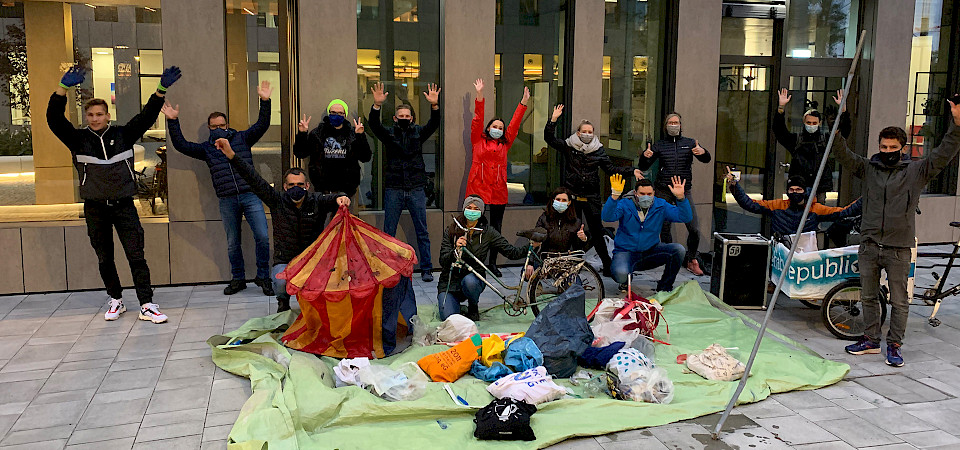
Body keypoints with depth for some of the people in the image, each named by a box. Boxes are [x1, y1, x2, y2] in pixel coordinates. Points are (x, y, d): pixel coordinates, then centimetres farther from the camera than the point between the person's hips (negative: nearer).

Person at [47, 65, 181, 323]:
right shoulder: (78, 139, 2)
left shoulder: (123, 135, 3)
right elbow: (54, 120, -12)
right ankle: (116, 300, 26)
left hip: (124, 205, -1)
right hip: (95, 208, 1)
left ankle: (147, 305, -4)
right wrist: (63, 88, -27)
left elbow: (147, 117, -4)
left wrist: (161, 90, -18)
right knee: (104, 259, 11)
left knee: (136, 255, -5)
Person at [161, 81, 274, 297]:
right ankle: (238, 279, 23)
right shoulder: (206, 148, 14)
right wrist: (172, 121, 0)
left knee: (262, 237, -9)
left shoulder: (242, 138, 10)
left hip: (250, 196, -2)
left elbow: (261, 126, 0)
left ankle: (263, 277, 5)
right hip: (226, 201, 2)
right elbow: (181, 145, 8)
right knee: (232, 243, 9)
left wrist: (265, 102, -11)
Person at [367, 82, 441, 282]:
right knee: (388, 232, 4)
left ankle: (426, 269, 12)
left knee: (422, 231, 4)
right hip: (393, 189, 0)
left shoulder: (418, 132, 8)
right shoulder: (389, 133, 6)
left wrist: (434, 105, -26)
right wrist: (377, 104, -28)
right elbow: (374, 124, -11)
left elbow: (434, 124, -7)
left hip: (416, 189, 1)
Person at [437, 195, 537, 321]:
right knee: (449, 318, -22)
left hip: (474, 278, 0)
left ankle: (473, 307, -4)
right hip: (449, 281, 0)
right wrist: (456, 250, -30)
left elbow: (510, 252, -8)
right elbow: (443, 261, -10)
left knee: (469, 281, -37)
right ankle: (455, 305, 15)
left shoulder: (487, 232, -3)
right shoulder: (452, 230, -4)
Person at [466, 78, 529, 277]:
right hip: (478, 188, -3)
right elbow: (477, 120, 0)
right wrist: (480, 96, -7)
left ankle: (492, 263, 16)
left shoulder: (505, 144, 14)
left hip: (498, 191, 3)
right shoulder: (478, 141, 7)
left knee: (496, 227, 7)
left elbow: (514, 124, 13)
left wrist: (523, 103, 10)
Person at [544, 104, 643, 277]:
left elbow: (611, 168, 5)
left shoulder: (598, 150, 6)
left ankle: (607, 264, 8)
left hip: (592, 197, 0)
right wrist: (553, 119, -15)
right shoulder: (568, 147, 3)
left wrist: (631, 171, -6)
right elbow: (550, 139, -4)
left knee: (596, 231, 0)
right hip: (573, 195, 0)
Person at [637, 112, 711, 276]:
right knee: (664, 228, 4)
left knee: (694, 229, -9)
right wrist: (645, 156, -17)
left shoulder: (690, 143, 8)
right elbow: (643, 167, 5)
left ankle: (692, 260, 8)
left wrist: (703, 152, -26)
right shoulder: (659, 145, 7)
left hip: (684, 191, 0)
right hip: (663, 192, 0)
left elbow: (706, 160, -3)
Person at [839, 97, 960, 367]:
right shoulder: (867, 168, 6)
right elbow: (844, 155, -4)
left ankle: (894, 345, 14)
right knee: (868, 296, 12)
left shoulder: (916, 171, 2)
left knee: (899, 301, 3)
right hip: (869, 245, 2)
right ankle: (871, 339, 25)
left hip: (899, 248, -2)